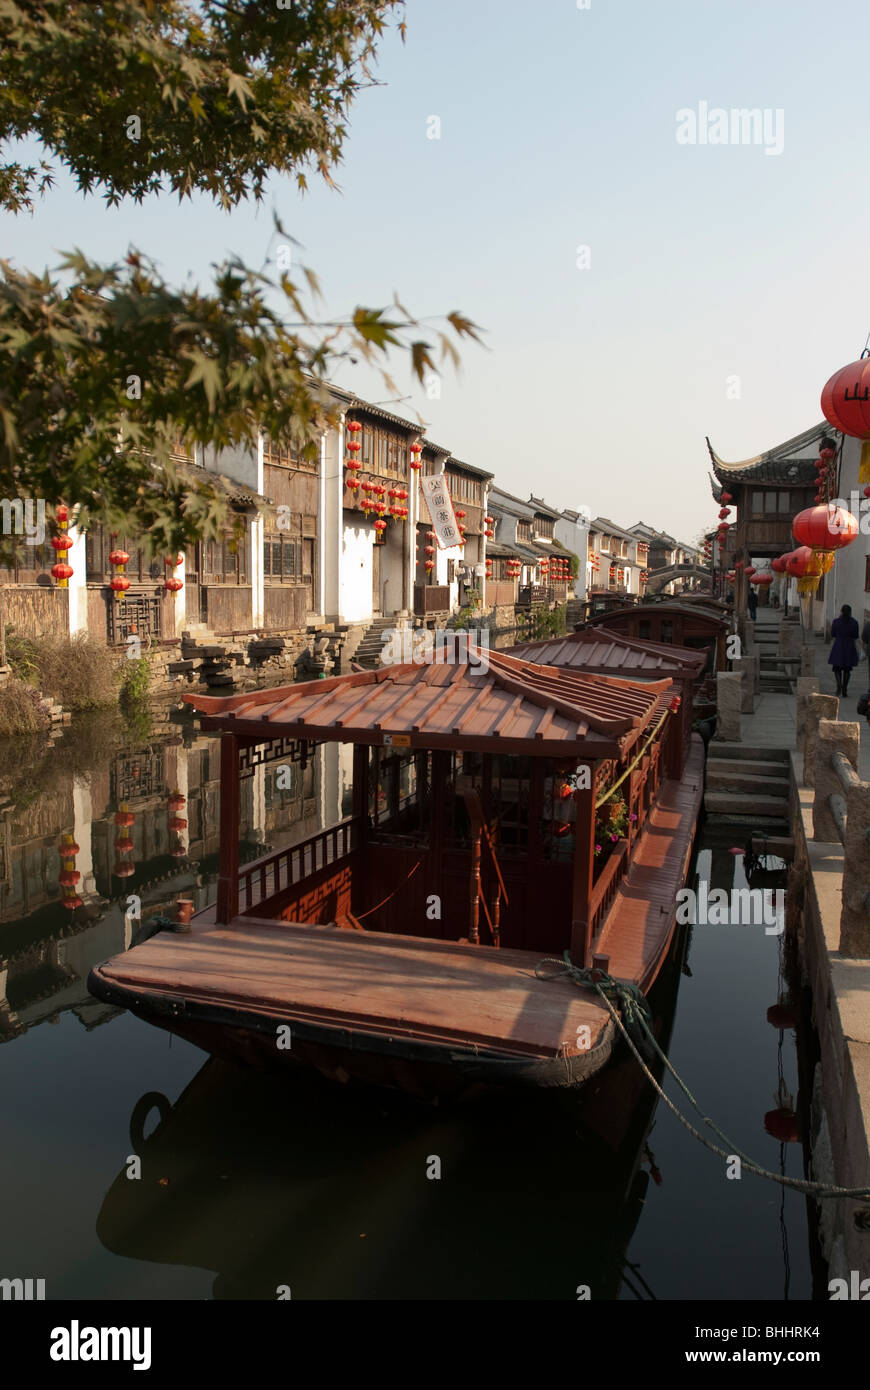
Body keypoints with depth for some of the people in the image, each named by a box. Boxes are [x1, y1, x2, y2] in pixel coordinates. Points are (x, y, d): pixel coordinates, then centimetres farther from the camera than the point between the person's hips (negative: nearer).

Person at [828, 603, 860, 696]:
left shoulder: (836, 621, -7)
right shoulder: (854, 622, -4)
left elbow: (833, 634, 2)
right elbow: (855, 636, 3)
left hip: (838, 647, -1)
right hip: (850, 647, 1)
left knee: (837, 668, 10)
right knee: (847, 669, 14)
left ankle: (839, 684, -15)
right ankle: (844, 689, 9)